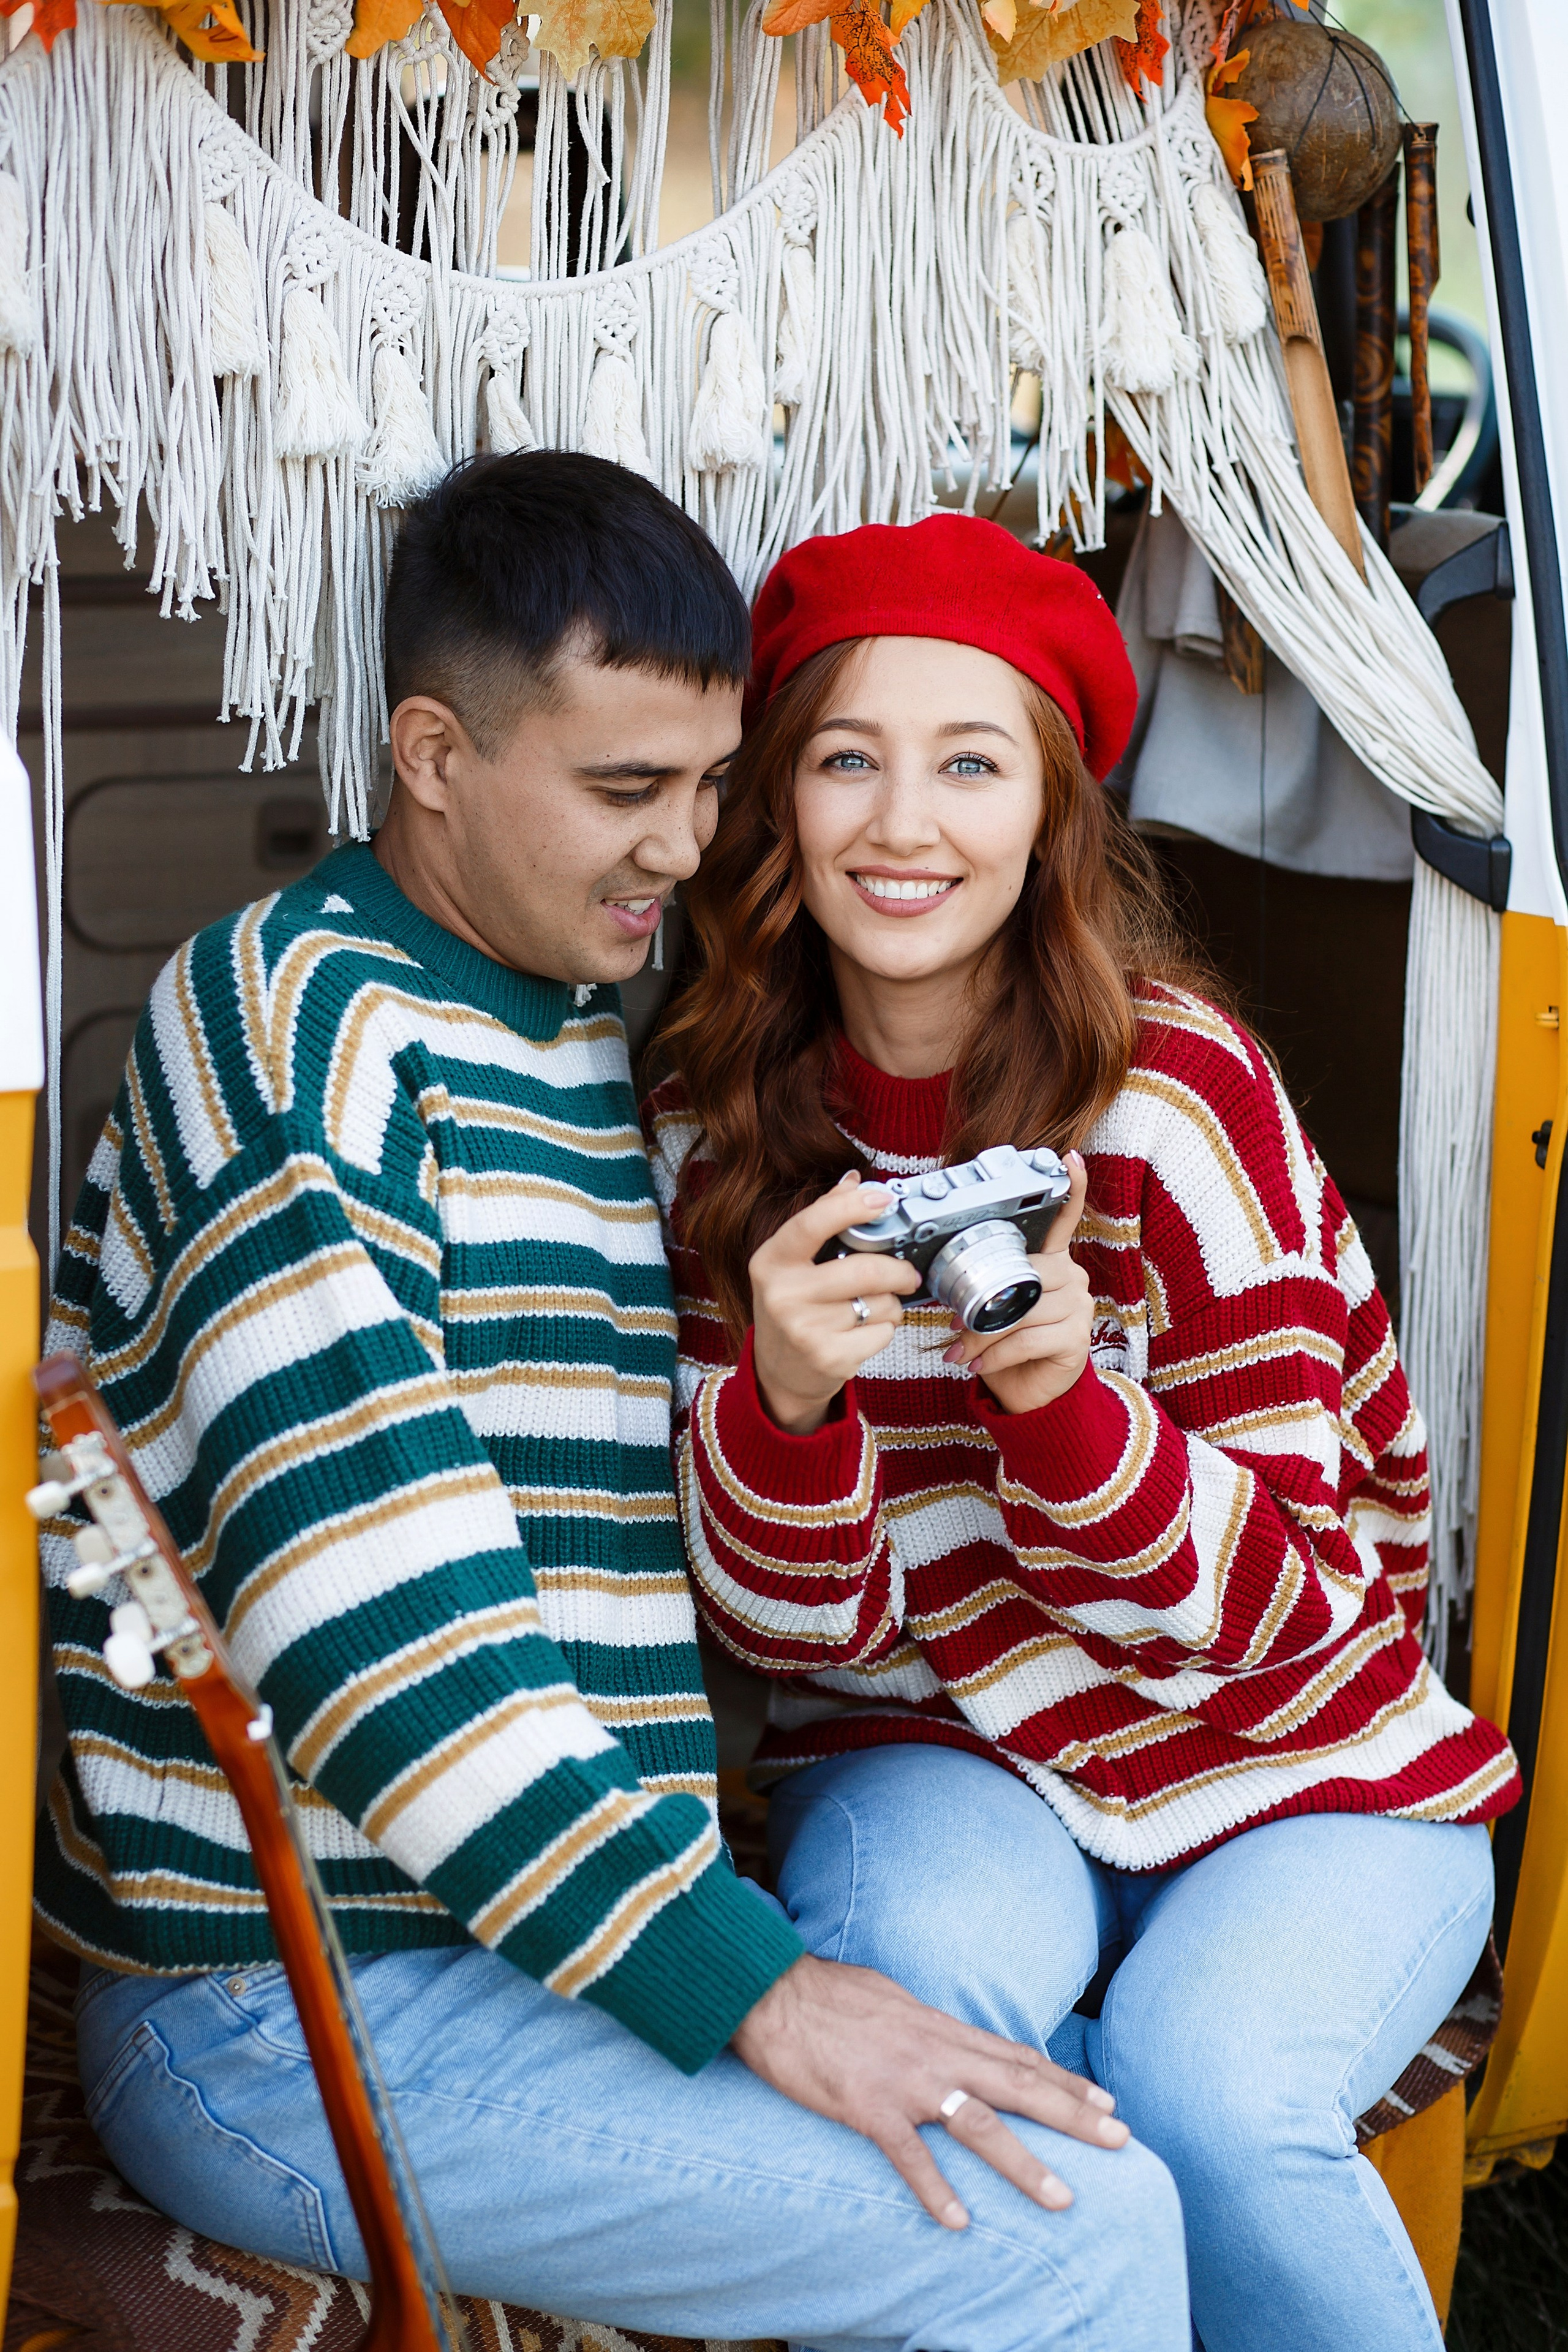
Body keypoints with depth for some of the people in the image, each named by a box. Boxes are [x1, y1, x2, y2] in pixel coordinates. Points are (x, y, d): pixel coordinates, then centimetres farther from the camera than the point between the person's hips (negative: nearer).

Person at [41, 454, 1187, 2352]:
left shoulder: (590, 1047, 16)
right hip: (296, 2022, -8)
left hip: (566, 1938, 9)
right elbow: (364, 1588, -22)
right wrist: (740, 1982, -22)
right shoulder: (289, 1009, -12)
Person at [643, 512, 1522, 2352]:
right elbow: (797, 1625, -7)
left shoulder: (1175, 1092, -17)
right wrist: (781, 1390, -28)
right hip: (941, 1764, 2)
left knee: (1201, 2084, -28)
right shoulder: (718, 1126, -6)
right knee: (911, 1961, -30)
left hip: (1302, 1767, -1)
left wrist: (1054, 1387, -33)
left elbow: (1274, 1597, -14)